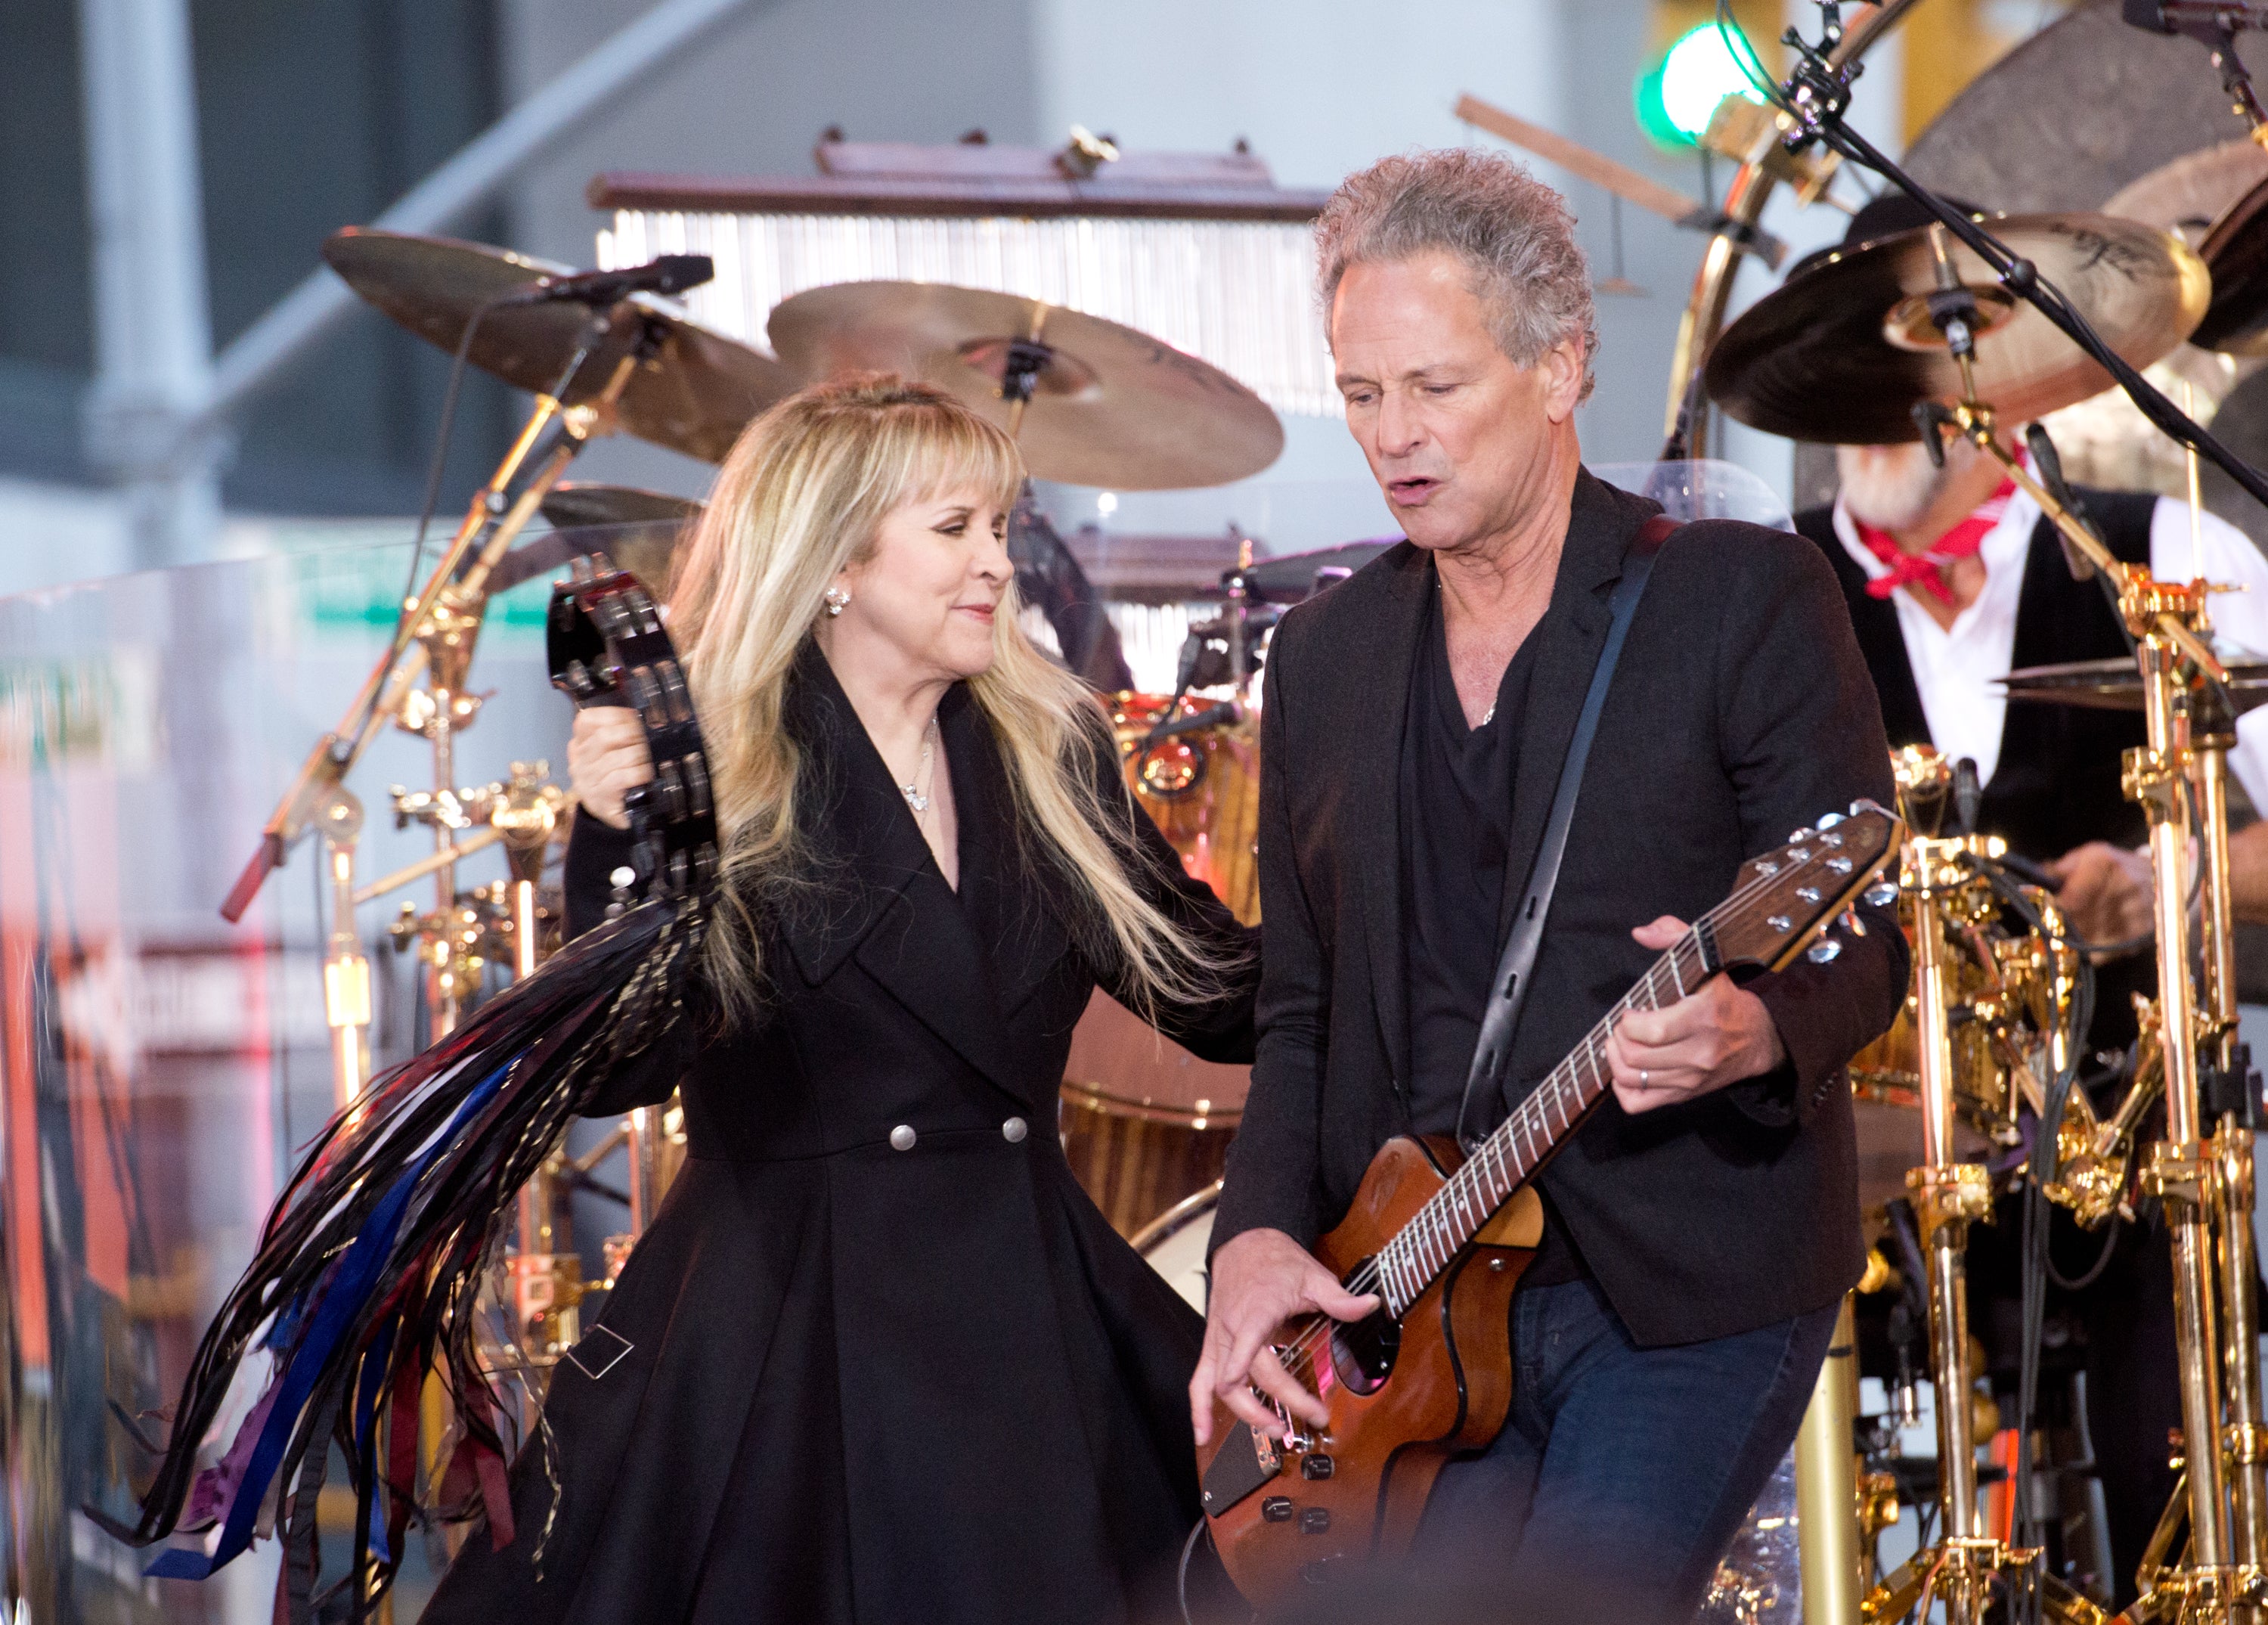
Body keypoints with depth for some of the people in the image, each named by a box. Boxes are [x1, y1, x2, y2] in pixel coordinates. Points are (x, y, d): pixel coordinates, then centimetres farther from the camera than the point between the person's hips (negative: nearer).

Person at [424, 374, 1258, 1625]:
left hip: (1034, 1320, 4)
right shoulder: (716, 768, -6)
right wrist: (615, 842, -28)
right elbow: (614, 1074, -15)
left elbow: (1220, 995, 9)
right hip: (783, 1328, -4)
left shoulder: (1051, 750, 8)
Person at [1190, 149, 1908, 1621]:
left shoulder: (1746, 598, -2)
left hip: (1691, 1290, -4)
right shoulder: (1326, 654, 13)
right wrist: (1264, 1231, -3)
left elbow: (1865, 944, -6)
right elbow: (1303, 1009, 15)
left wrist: (1750, 1035, -28)